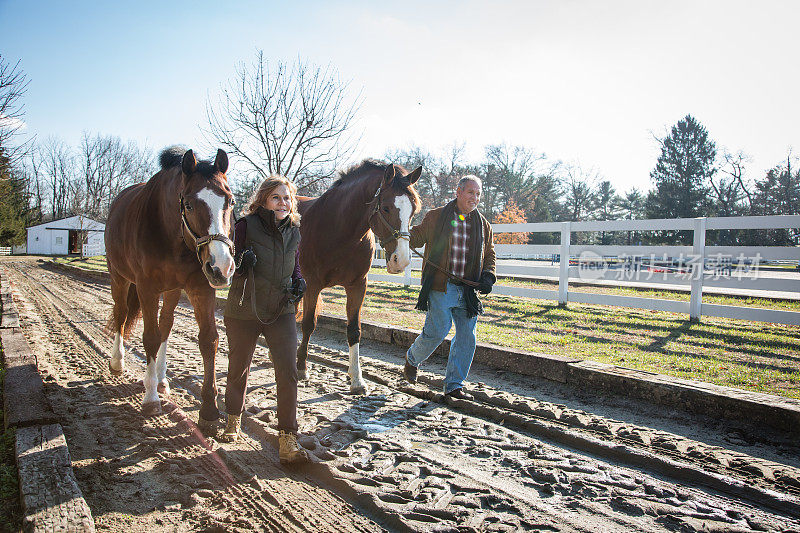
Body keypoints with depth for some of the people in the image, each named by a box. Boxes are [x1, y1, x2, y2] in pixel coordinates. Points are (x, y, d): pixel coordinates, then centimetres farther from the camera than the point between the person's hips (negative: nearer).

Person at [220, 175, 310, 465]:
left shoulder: (294, 231, 4)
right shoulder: (246, 225, -9)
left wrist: (299, 282, -3)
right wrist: (241, 264, -28)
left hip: (281, 311, 2)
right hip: (243, 311, -2)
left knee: (288, 372, -9)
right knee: (238, 369, 14)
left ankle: (288, 437, 1)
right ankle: (233, 419, 42)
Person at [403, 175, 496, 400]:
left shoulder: (483, 225, 14)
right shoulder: (435, 217, 3)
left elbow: (489, 254, 21)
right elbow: (416, 238, 7)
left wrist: (488, 276, 4)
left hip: (468, 291, 5)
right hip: (441, 288, -4)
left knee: (467, 337, 2)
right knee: (436, 332, -7)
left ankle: (454, 385, 15)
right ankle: (412, 359, 25)